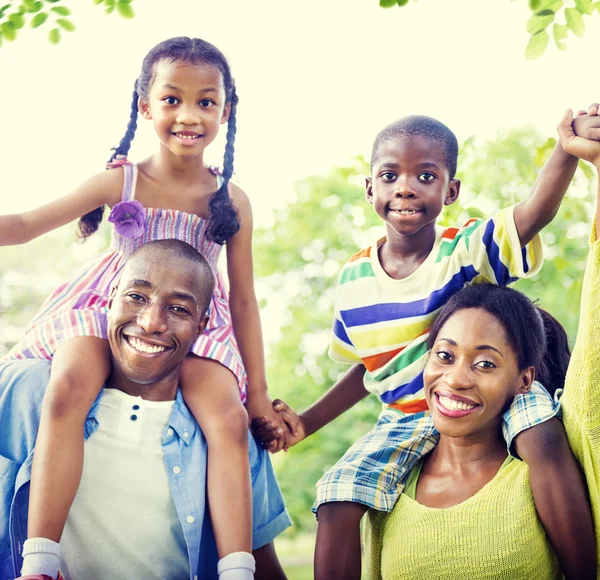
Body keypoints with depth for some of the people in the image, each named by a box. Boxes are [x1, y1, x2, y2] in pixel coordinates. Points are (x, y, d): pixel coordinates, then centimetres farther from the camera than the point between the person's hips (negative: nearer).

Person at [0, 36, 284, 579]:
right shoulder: (120, 182, -3)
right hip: (106, 312, -1)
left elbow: (243, 298, 5)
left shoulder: (232, 202, -1)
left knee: (229, 417, -27)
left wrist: (259, 394, 5)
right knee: (67, 390, -31)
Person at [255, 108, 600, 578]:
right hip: (406, 420, 3)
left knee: (543, 434, -34)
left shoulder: (469, 249, -12)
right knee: (336, 499, -18)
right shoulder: (355, 280, 0)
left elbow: (535, 211, -33)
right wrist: (305, 423, 5)